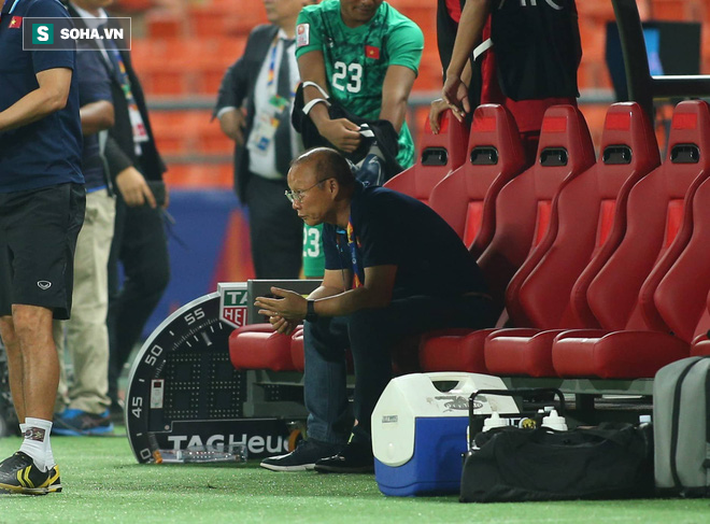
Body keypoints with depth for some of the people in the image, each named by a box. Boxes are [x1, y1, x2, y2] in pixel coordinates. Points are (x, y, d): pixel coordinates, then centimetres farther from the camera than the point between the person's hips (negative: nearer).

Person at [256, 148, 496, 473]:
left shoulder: (376, 211, -23)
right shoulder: (336, 223, 7)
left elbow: (375, 294, -30)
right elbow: (334, 287, 13)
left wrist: (308, 308, -30)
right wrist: (294, 311, -8)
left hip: (457, 305, -10)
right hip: (409, 304, 10)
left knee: (364, 320, -31)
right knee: (320, 326, 2)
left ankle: (368, 444, -25)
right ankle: (325, 440, -2)